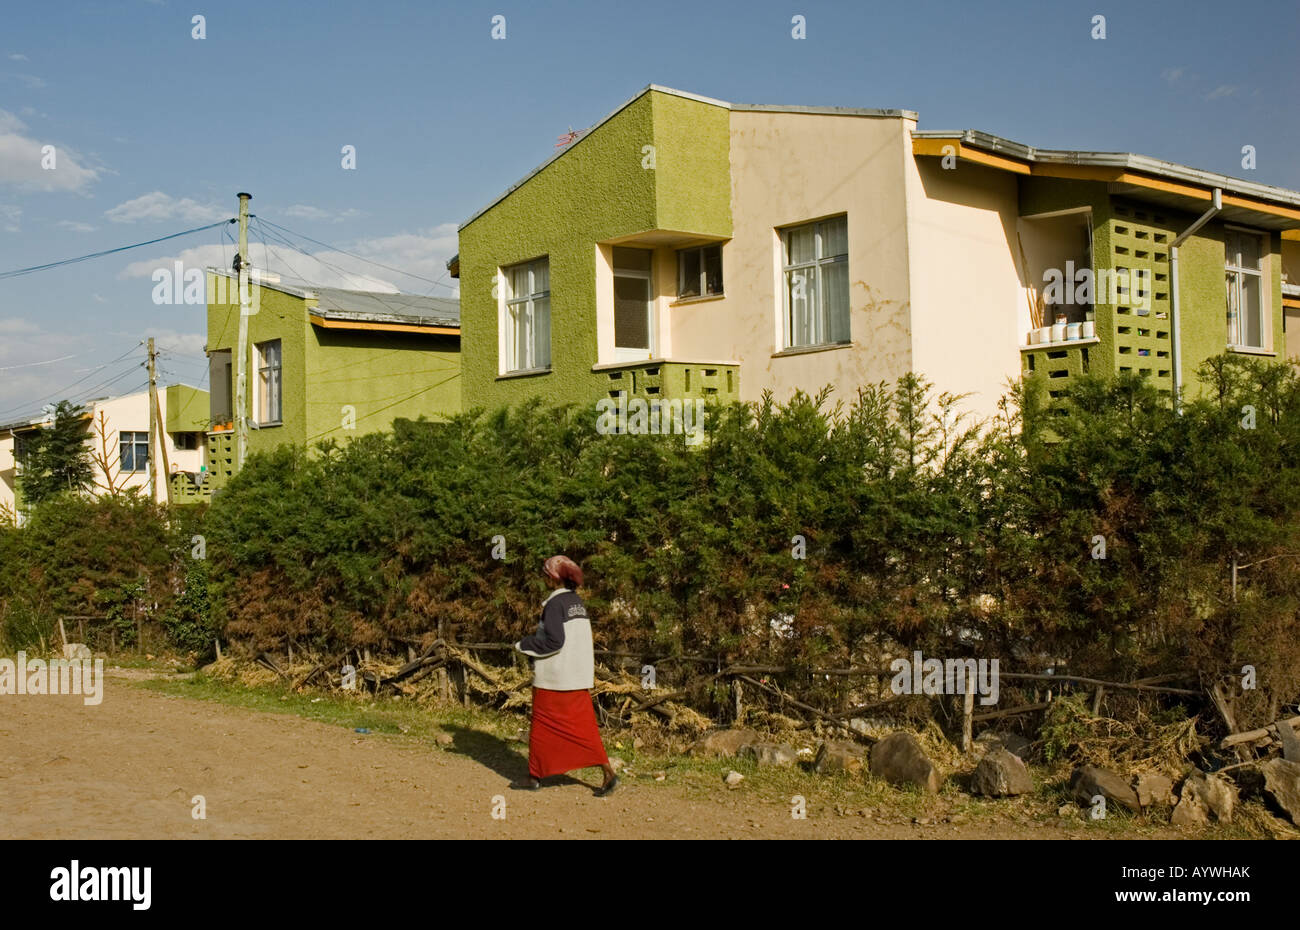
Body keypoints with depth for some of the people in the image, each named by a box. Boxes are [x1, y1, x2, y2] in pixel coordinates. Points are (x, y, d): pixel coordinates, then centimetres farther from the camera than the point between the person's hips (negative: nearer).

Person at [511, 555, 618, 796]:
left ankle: (535, 776, 15)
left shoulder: (554, 604, -16)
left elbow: (554, 641, -22)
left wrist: (525, 645, -9)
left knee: (543, 728, 5)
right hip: (579, 676, 8)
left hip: (554, 677, -8)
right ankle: (609, 773, -1)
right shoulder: (577, 602, 10)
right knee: (582, 725, 7)